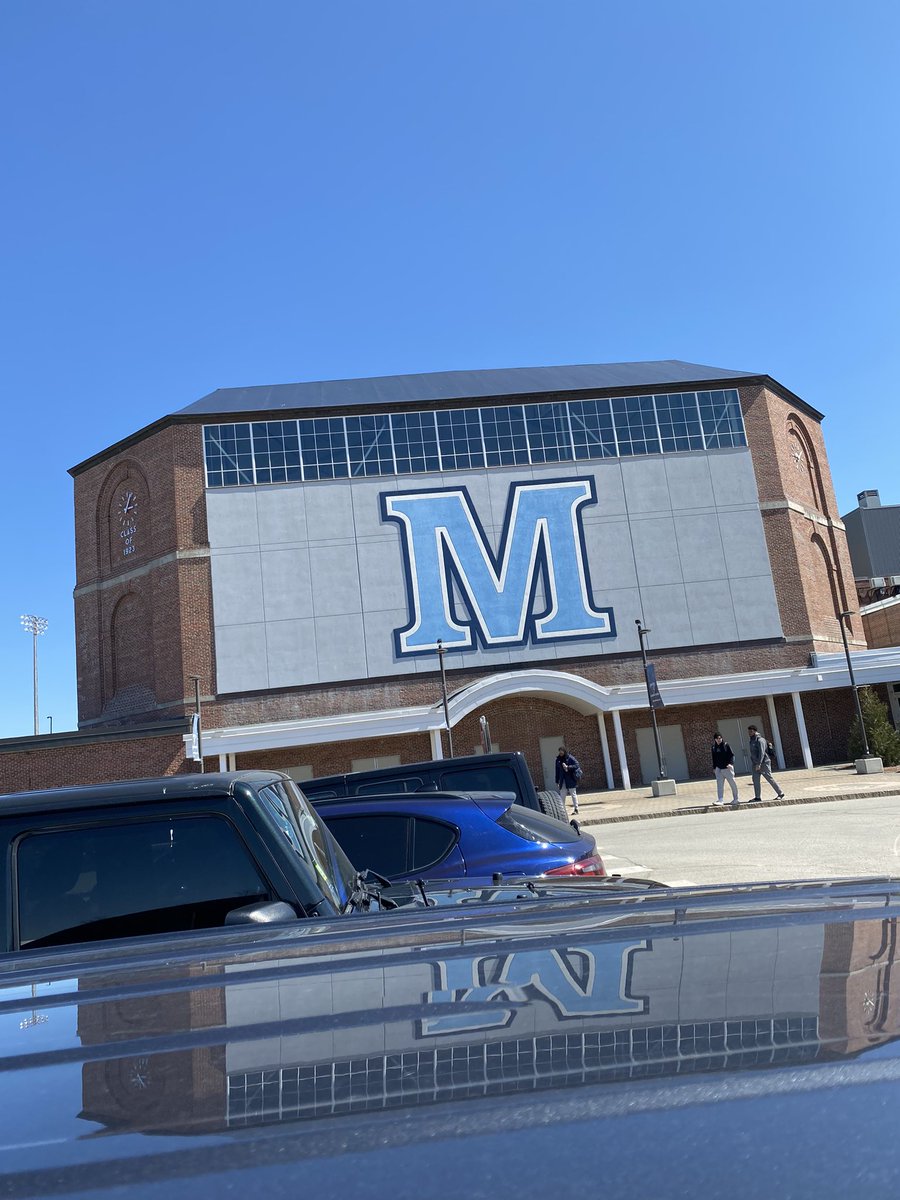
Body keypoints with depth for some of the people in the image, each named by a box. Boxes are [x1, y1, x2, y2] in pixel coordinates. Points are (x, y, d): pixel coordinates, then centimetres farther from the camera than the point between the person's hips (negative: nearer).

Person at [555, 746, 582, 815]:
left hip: (571, 779, -4)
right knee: (562, 796, 2)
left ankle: (576, 809, 9)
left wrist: (568, 767, -22)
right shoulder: (558, 759, 8)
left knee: (573, 794, 2)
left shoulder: (570, 758, -6)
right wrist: (557, 781, 12)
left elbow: (577, 765, -12)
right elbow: (557, 771, 12)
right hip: (563, 780, 4)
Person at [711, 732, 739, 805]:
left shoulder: (726, 745, -3)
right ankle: (720, 800, -8)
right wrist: (714, 767, 12)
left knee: (732, 783, 7)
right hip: (718, 769, 3)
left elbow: (732, 755, -6)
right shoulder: (714, 748, 8)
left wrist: (731, 763, -20)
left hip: (727, 767, -3)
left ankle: (735, 799, 21)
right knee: (719, 784, -5)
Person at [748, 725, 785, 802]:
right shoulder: (752, 741, 15)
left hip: (763, 763, -8)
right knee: (756, 780, 2)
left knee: (770, 779, -2)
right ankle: (757, 797, 4)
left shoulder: (760, 740, -12)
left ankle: (780, 794, 9)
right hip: (755, 764, 8)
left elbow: (761, 753, -20)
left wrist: (759, 764, -26)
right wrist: (754, 764, 17)